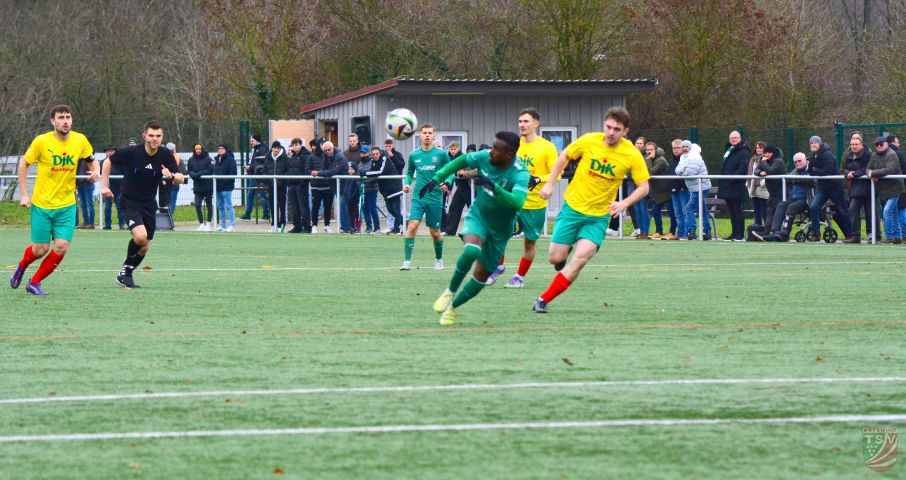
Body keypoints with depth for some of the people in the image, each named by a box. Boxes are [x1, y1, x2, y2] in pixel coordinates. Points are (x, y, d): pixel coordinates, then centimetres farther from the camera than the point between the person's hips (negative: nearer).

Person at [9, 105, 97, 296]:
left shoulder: (80, 140, -3)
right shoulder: (41, 141, -11)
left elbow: (91, 161, 14)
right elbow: (23, 164, 0)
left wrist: (95, 171, -9)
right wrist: (24, 194, -4)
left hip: (67, 205, 2)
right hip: (42, 204, -2)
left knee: (61, 247, -9)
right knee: (40, 249, 0)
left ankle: (34, 283, 11)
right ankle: (21, 266, 36)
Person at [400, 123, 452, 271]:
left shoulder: (441, 154, -3)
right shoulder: (414, 155, 4)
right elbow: (409, 173, 18)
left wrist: (446, 183, -15)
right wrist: (407, 184, -1)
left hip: (435, 198, -1)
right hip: (418, 197, 1)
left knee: (434, 232, 8)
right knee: (412, 225, -18)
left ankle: (439, 259, 33)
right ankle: (407, 261, -16)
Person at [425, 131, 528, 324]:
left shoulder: (520, 175, -27)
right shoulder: (485, 157, -15)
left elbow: (516, 204, -44)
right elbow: (461, 161, 5)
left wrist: (493, 187, -55)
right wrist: (436, 178, -2)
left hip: (500, 229, -1)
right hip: (477, 216, 1)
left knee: (482, 275, 6)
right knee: (471, 251, -31)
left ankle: (452, 307, 29)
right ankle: (450, 292, -9)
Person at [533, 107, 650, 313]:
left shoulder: (632, 155, -12)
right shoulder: (589, 141, -10)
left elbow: (643, 187, -4)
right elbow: (564, 156, 7)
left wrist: (624, 203, -21)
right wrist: (550, 183, 3)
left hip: (599, 216, -1)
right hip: (572, 207, 1)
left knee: (580, 259, -19)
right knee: (555, 258, 0)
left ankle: (544, 300, -9)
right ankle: (566, 250, 39)